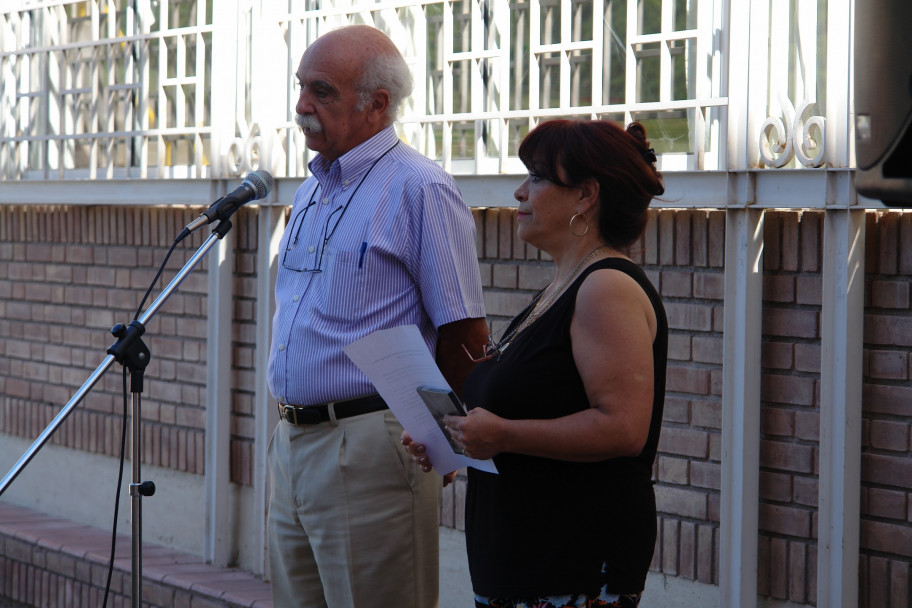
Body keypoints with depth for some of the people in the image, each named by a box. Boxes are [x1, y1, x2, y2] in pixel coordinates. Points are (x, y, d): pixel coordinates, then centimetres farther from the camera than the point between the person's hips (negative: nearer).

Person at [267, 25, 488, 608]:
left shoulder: (419, 189, -11)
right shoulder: (311, 192, 16)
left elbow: (465, 337, -11)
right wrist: (290, 420, 19)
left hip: (369, 448, -8)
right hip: (292, 444, 8)